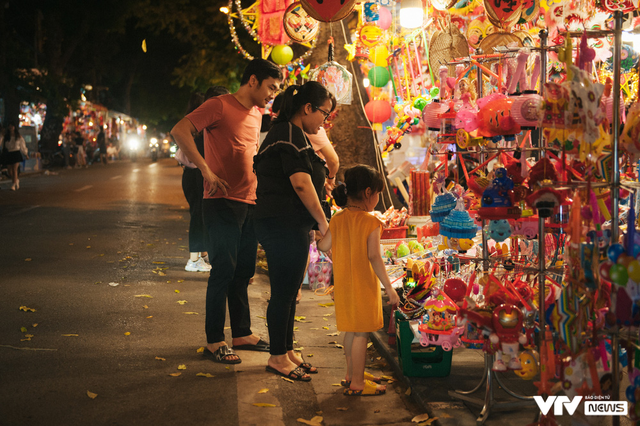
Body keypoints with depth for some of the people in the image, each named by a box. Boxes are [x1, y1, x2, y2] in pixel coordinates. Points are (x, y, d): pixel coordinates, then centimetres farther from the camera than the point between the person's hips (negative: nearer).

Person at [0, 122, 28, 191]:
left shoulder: (18, 137, 6)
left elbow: (22, 145, 12)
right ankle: (16, 180, 31)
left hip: (16, 154, -2)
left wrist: (26, 154, 16)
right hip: (8, 154, 2)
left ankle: (13, 185, -10)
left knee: (15, 169, -11)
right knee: (10, 171, 5)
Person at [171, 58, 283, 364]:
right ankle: (214, 341, 3)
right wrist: (206, 170, -21)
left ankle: (242, 334, 23)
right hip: (222, 202, -8)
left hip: (250, 203, 8)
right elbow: (180, 130, -18)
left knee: (244, 271, 12)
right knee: (224, 270, -6)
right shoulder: (220, 106, -8)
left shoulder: (256, 114, 16)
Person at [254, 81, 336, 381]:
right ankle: (278, 357, 7)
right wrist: (323, 222, -14)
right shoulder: (290, 135, -14)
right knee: (283, 293, -2)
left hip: (289, 226, 11)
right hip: (284, 225, -11)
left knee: (288, 292, 16)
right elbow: (301, 183, -20)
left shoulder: (290, 133, 20)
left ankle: (286, 351, 25)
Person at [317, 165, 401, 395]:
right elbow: (373, 257, -21)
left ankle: (351, 373, 33)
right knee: (361, 333, 1)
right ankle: (356, 383, 7)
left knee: (351, 331, 20)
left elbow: (323, 246, 6)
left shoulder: (338, 218, 1)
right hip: (363, 285, -7)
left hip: (343, 284, 7)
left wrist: (316, 236, 29)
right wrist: (389, 287, -17)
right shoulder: (370, 222, -17)